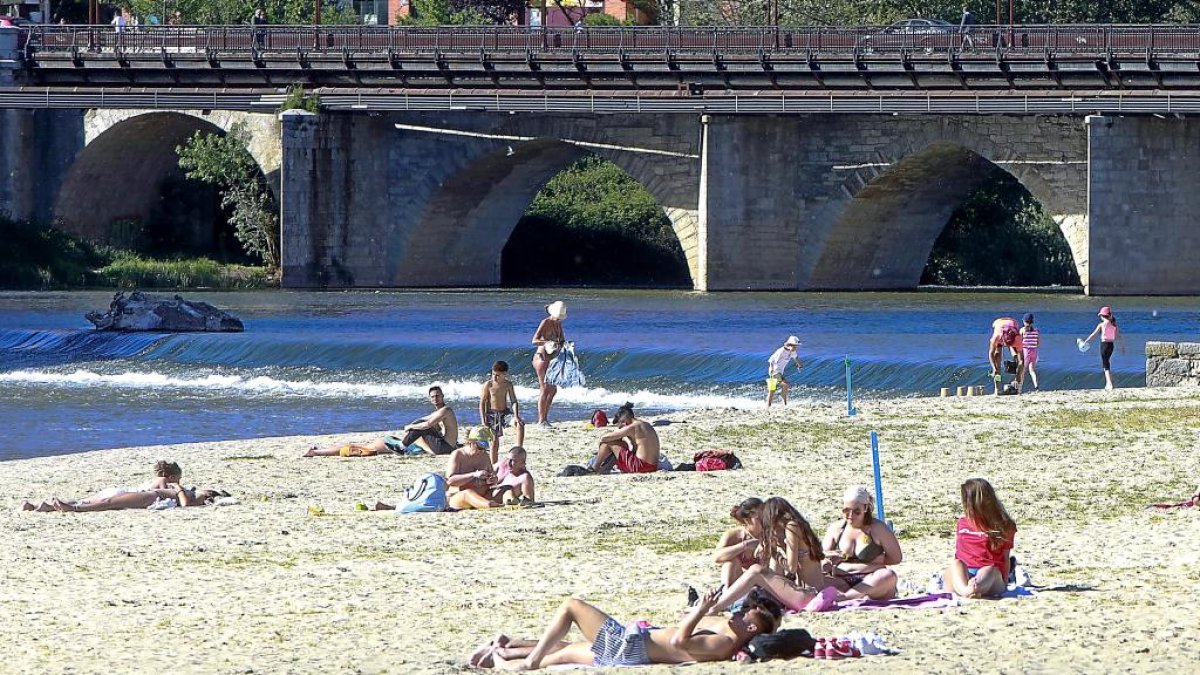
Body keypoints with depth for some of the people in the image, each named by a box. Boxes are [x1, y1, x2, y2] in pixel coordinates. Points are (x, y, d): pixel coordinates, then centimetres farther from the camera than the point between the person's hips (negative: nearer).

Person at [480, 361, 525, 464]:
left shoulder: (508, 385, -1)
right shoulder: (488, 385, -8)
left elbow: (514, 401, -1)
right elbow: (482, 403, -5)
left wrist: (516, 416, -17)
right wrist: (483, 420, -11)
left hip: (505, 412, 2)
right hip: (492, 413, -2)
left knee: (520, 425, -24)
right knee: (494, 440, -6)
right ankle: (493, 465, 3)